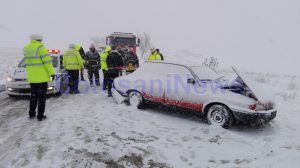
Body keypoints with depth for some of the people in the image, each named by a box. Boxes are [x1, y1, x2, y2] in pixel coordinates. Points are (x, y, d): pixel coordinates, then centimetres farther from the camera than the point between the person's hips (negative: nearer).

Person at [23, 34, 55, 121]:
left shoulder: (26, 48, 8)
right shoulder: (40, 47, -13)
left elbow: (29, 60, 17)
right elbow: (47, 61, -15)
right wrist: (51, 72, -10)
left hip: (31, 77, 6)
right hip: (41, 77, -6)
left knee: (33, 95, 19)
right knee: (41, 96, 3)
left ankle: (31, 114, 26)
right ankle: (40, 115, 7)